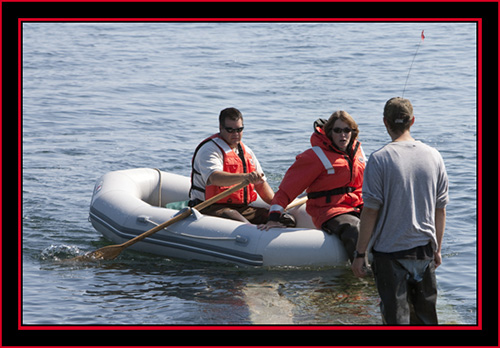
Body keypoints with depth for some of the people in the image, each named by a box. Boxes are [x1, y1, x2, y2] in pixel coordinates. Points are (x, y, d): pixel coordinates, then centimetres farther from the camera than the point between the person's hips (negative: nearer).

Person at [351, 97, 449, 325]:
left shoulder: (380, 159, -13)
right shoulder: (433, 156, 1)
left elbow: (371, 211, -12)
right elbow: (440, 209, 7)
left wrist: (360, 254, -4)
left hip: (390, 251, -4)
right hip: (425, 250, 4)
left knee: (396, 318, 1)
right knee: (426, 317, 15)